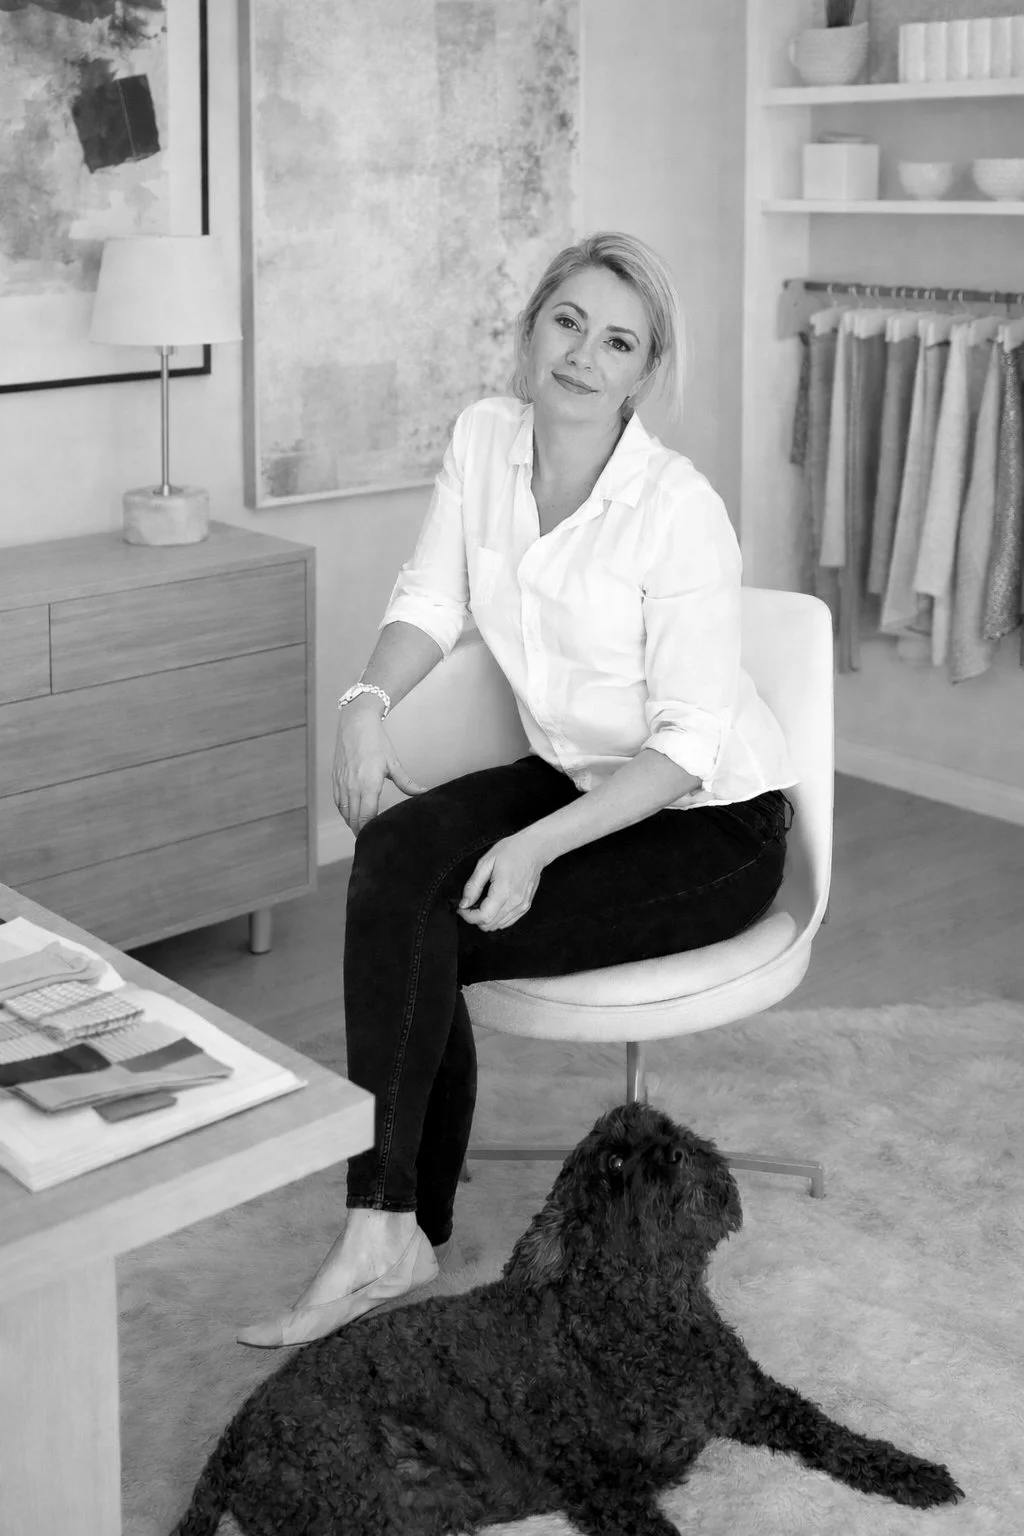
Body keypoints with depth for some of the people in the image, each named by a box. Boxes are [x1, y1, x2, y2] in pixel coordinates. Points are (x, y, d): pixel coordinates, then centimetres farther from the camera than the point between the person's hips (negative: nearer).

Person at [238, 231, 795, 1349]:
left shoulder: (678, 510, -23)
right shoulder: (485, 436, -4)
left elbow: (688, 742, -21)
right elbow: (431, 599, 3)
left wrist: (539, 847, -30)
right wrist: (367, 703, -17)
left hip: (711, 824, -6)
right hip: (575, 780, 6)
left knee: (420, 937, -22)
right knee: (396, 851, -22)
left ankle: (389, 1236, -9)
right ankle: (396, 1228, -13)